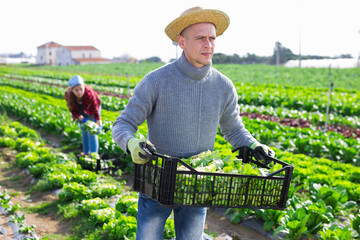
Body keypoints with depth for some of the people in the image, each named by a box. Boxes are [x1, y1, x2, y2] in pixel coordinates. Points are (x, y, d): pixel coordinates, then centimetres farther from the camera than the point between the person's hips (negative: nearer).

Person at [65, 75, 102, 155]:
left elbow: (95, 110, -33)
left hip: (91, 108, -4)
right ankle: (86, 153, 27)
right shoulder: (68, 95, -30)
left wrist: (99, 125, -39)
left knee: (91, 132, -10)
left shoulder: (89, 93, -41)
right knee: (84, 131, 14)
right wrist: (82, 119, -34)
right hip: (81, 110, 4)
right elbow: (73, 110, -21)